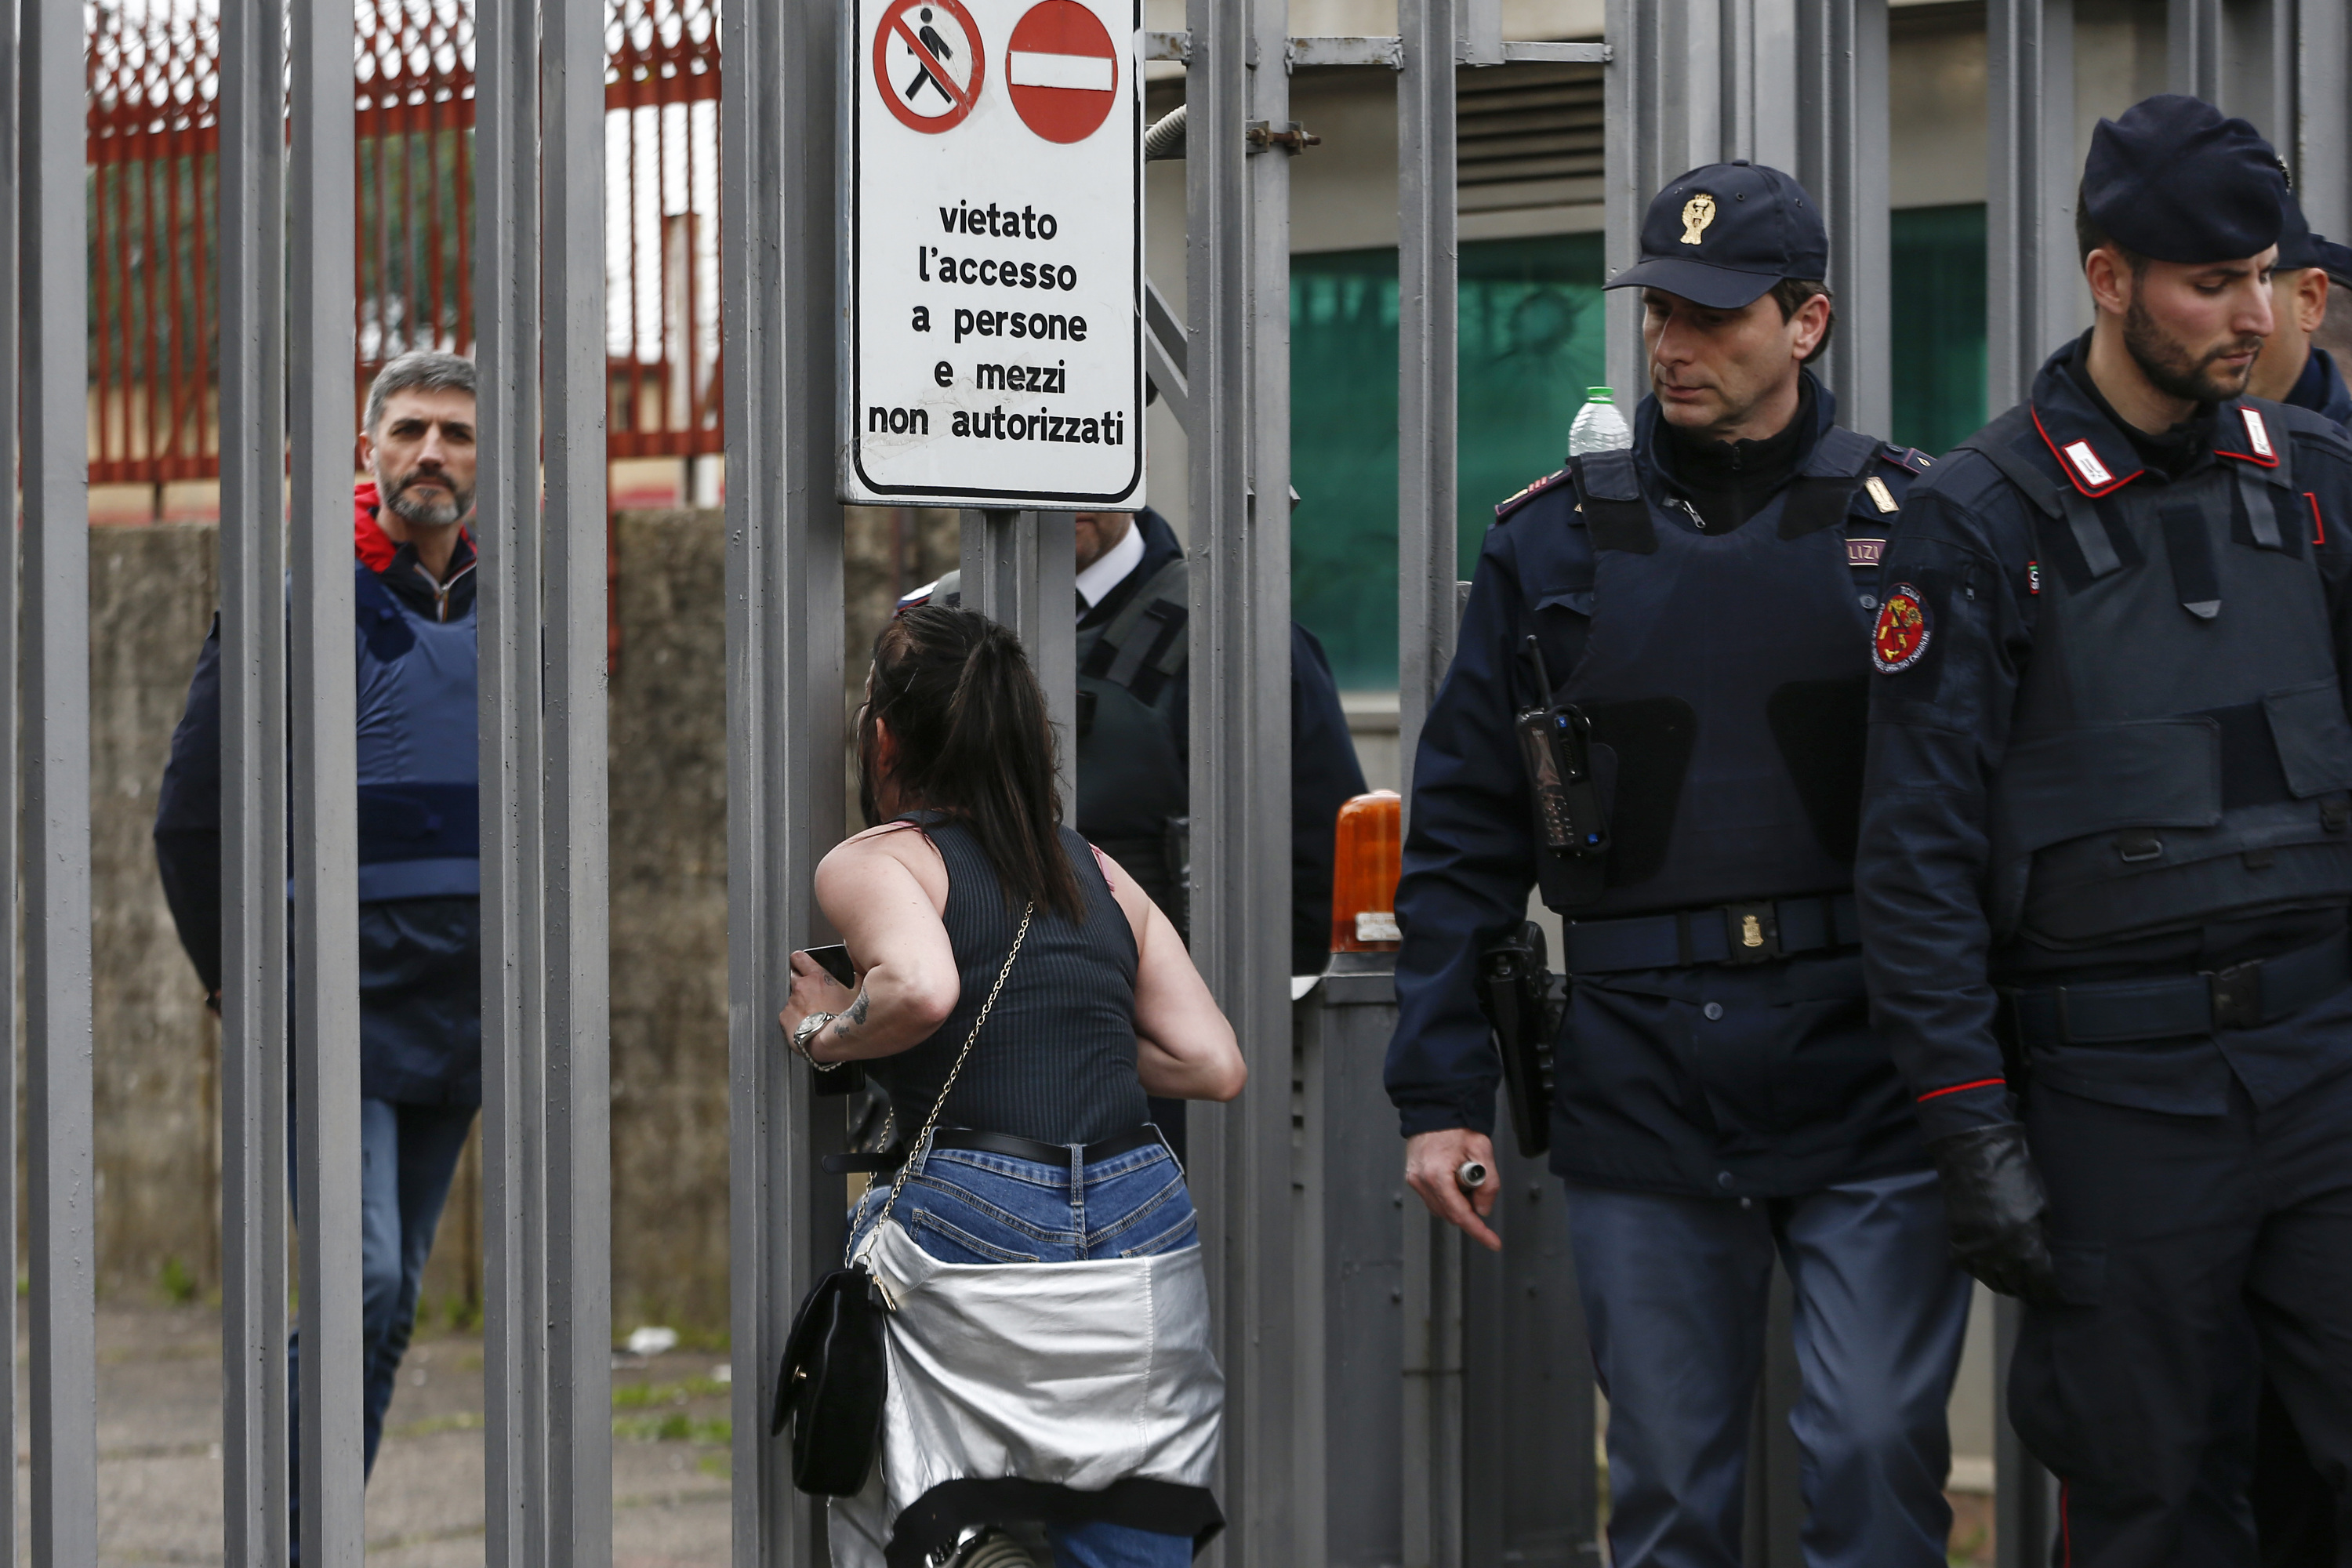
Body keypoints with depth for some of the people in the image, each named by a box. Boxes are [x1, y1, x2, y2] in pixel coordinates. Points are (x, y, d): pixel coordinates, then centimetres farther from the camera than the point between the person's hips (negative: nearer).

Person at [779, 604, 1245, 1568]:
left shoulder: (873, 862, 2)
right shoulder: (1098, 872, 18)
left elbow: (922, 987, -20)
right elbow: (1216, 1066, 13)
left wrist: (827, 1034, -1)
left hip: (970, 1225, -4)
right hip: (1144, 1229, 4)